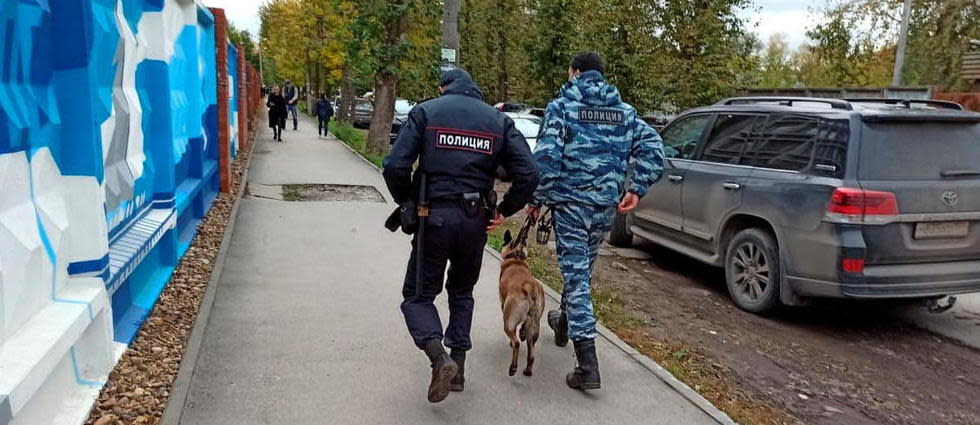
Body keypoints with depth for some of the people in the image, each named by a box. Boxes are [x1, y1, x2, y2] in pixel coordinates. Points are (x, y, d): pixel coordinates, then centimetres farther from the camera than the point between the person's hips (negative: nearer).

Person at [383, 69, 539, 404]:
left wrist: (407, 203, 5)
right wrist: (504, 211, 7)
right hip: (476, 222, 3)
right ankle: (458, 367, 22)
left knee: (418, 296, 9)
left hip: (435, 217, -3)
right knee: (462, 292, 23)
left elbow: (395, 166, -10)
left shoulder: (425, 112, 1)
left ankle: (439, 357, -14)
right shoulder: (498, 120, 8)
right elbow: (528, 175, -3)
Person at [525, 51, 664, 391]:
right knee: (582, 269, 23)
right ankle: (563, 323, 47)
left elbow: (547, 158, -14)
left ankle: (587, 365, -8)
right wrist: (636, 189, 2)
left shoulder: (562, 106, -4)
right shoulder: (623, 111, 12)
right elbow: (652, 146, 1)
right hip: (607, 206, 5)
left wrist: (537, 200, -5)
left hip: (571, 203, -5)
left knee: (576, 275, -4)